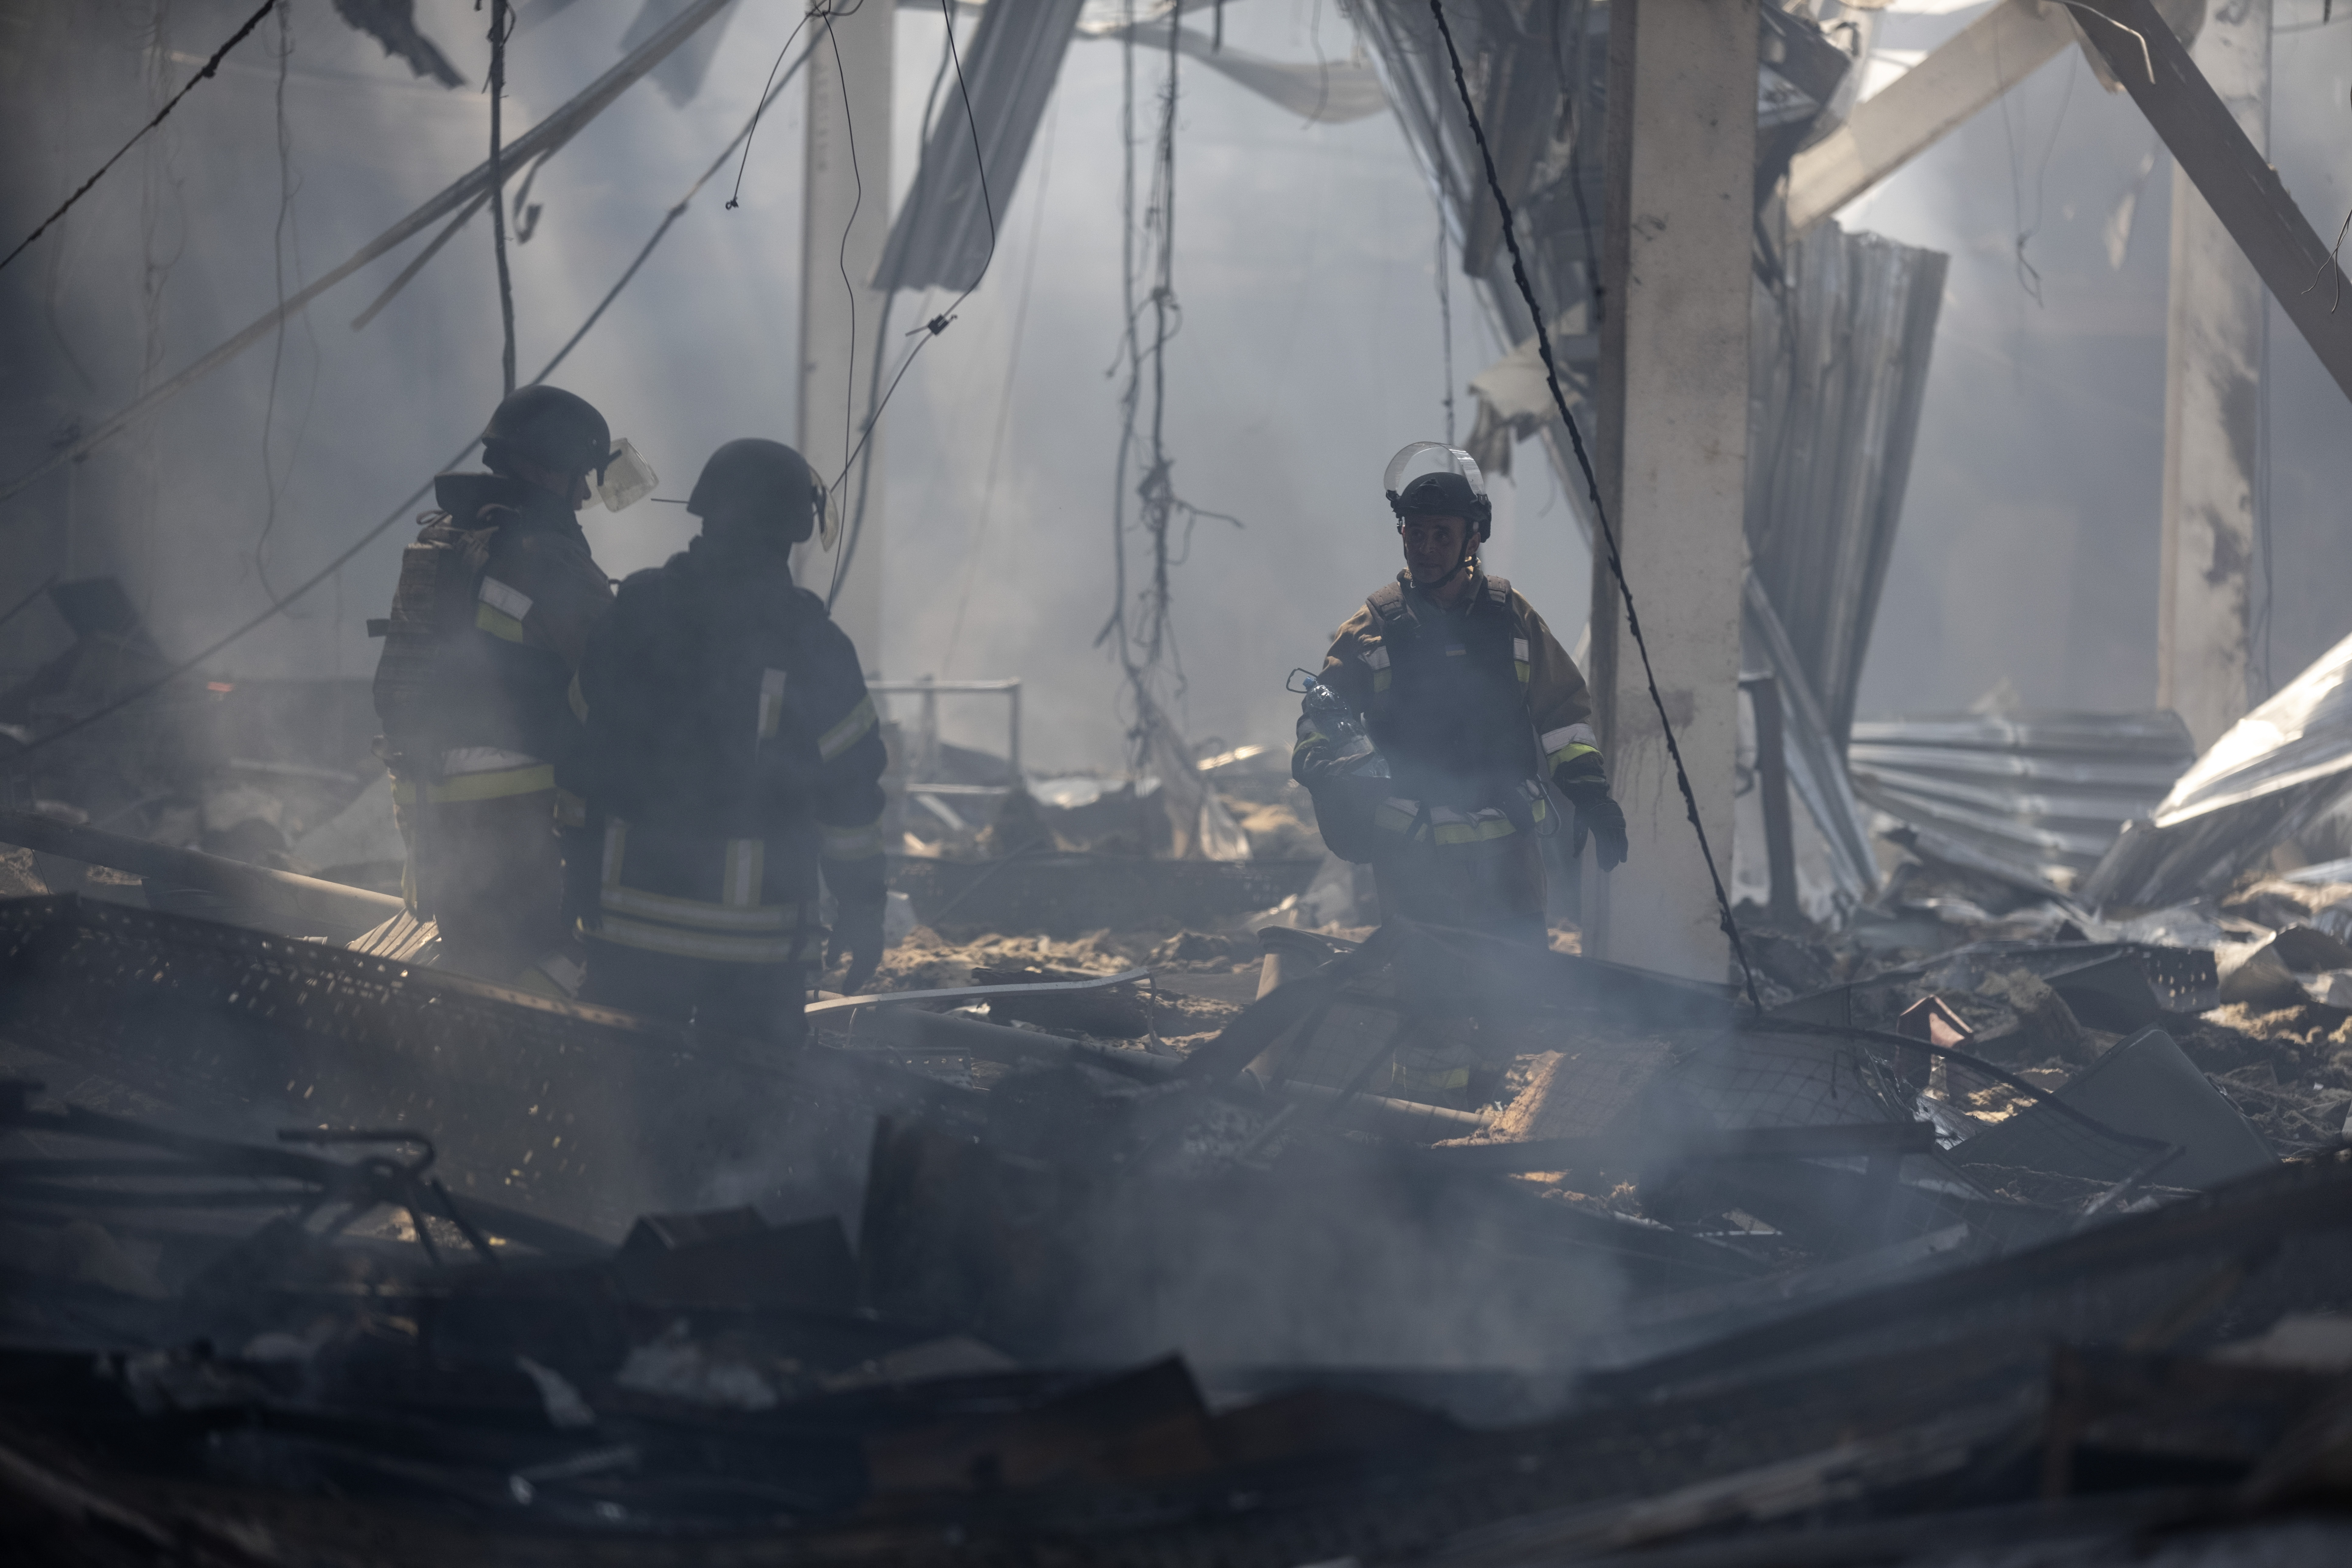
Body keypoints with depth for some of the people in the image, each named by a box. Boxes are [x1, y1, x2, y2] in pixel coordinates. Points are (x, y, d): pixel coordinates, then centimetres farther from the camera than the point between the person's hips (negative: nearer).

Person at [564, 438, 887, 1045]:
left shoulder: (632, 615, 1)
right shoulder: (811, 646, -9)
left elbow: (580, 752, 7)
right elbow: (849, 794, -5)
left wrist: (582, 880, 18)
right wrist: (862, 910, 4)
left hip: (627, 923, 3)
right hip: (755, 938, -3)